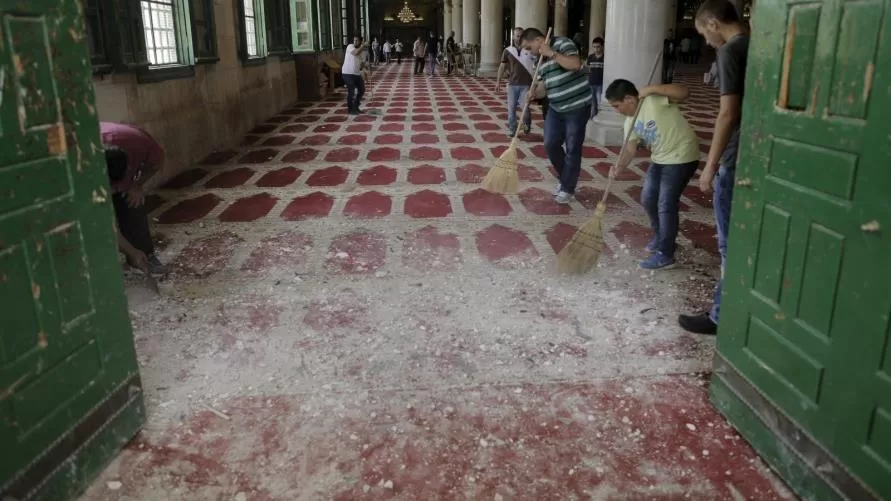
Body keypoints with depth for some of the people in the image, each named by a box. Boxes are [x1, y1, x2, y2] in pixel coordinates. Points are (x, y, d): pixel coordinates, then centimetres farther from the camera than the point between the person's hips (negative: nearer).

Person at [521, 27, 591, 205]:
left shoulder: (562, 43, -10)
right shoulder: (541, 60, 12)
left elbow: (575, 64, -26)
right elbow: (543, 86, 13)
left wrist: (552, 53, -21)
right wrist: (534, 93, -8)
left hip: (577, 106, -8)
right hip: (556, 108, 8)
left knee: (572, 149, 0)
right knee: (550, 145, 5)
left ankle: (568, 188, 12)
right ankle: (565, 179, 26)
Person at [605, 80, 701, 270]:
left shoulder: (655, 100, -19)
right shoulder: (630, 121, 4)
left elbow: (683, 92, -32)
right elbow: (630, 148, -3)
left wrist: (651, 89, -33)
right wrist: (619, 166, -21)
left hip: (681, 157, -9)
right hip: (659, 159, 9)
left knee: (666, 205, -8)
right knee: (648, 199, 15)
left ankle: (665, 255, 2)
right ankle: (661, 237, 38)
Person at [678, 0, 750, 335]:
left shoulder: (731, 51, -15)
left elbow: (728, 114, -21)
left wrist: (710, 166, -17)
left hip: (736, 163, -9)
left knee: (730, 243, 0)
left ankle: (723, 316, 11)